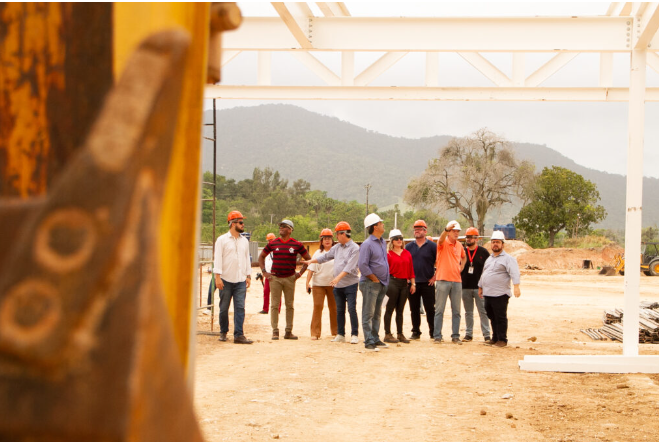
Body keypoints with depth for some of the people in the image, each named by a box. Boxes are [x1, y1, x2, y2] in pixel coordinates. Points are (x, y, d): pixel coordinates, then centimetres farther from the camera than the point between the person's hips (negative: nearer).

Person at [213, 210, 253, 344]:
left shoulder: (244, 241, 13)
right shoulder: (222, 240, -1)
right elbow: (218, 259, -5)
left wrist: (248, 276, 12)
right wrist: (217, 277, -12)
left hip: (240, 281, 3)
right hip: (226, 280, -3)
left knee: (240, 308, -5)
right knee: (224, 308, 5)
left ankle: (238, 335, -6)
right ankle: (223, 332, 20)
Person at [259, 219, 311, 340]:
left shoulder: (297, 244, 1)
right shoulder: (273, 243, 4)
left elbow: (308, 259, 9)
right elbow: (261, 256, 15)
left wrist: (300, 273, 2)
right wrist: (264, 271, 4)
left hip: (290, 278, 0)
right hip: (275, 278, 0)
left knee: (289, 305, 5)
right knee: (274, 305, -2)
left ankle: (288, 331, 11)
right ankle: (275, 331, 2)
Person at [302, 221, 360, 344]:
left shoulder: (354, 248, -10)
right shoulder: (337, 247, 14)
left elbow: (350, 267, -20)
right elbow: (326, 257, 25)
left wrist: (338, 277, -27)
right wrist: (311, 261, 19)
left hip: (350, 284, -7)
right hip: (338, 285, 7)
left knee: (352, 310, -8)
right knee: (339, 310, 10)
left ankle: (355, 335, -4)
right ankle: (340, 335, 16)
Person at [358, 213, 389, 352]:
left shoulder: (382, 243, 13)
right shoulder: (367, 244, -14)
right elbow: (362, 265, -19)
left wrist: (385, 280, 14)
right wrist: (375, 279, -14)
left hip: (382, 284, 9)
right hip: (370, 283, -9)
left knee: (377, 314, 14)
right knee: (368, 314, -4)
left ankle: (375, 339, 22)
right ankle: (369, 342, -3)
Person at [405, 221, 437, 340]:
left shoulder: (432, 246, 0)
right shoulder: (409, 247, 10)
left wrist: (435, 276, -4)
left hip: (427, 283, -3)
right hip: (412, 283, 3)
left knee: (430, 308, -2)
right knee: (414, 309, 7)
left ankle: (433, 332, 5)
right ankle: (416, 332, 14)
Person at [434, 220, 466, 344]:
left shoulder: (459, 245, 12)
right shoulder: (443, 243, -5)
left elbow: (463, 257, 32)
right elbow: (441, 239, -30)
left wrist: (461, 267, 13)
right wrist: (447, 229, -50)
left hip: (457, 281, 5)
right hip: (443, 280, -5)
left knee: (456, 311, 7)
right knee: (439, 310, -2)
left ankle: (455, 336, 13)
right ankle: (437, 336, 2)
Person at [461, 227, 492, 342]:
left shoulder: (483, 252, 1)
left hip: (479, 287, -3)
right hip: (465, 287, 3)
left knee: (483, 312, -4)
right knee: (468, 312, 10)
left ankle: (486, 334, -1)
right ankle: (469, 334, 16)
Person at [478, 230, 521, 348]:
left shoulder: (508, 259, -4)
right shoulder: (489, 259, 21)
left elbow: (514, 273, -17)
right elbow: (483, 274, 30)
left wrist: (516, 286, -29)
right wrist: (480, 287, 29)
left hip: (500, 294, -7)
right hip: (488, 294, 7)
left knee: (501, 318, -4)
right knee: (492, 317, 12)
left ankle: (502, 340, 2)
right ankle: (495, 338, 20)